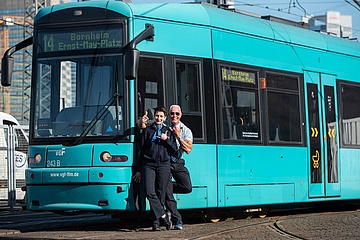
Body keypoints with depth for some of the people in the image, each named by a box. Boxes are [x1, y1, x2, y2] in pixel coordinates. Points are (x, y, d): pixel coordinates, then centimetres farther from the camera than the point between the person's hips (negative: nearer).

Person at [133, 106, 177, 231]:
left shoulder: (168, 131, 14)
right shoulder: (147, 130, 12)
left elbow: (175, 149, 10)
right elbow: (142, 150, 11)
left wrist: (166, 140, -6)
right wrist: (139, 170, 8)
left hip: (163, 165, 0)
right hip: (148, 165, 0)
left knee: (161, 194, 0)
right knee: (149, 192, -16)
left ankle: (157, 220, 7)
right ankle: (163, 215, -10)